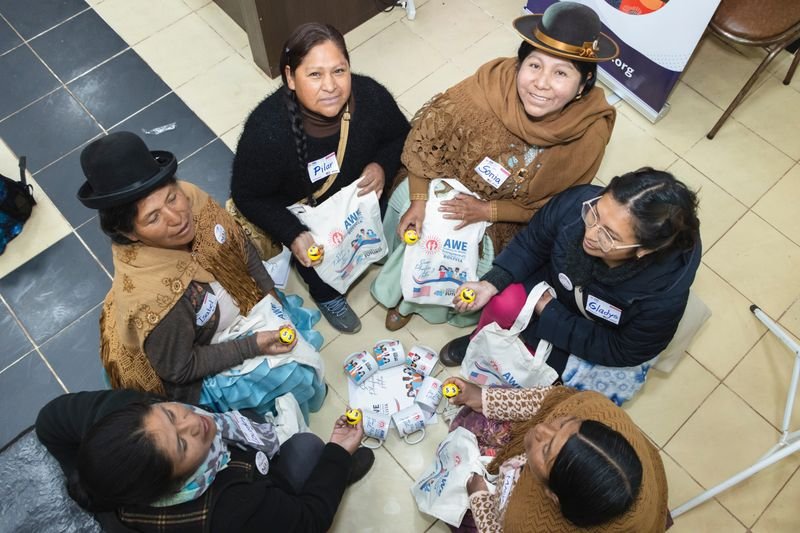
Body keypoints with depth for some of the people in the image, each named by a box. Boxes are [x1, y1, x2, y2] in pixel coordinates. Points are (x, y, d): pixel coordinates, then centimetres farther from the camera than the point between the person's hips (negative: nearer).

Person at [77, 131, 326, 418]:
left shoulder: (191, 198, -26)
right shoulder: (151, 299, -41)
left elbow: (241, 247, -6)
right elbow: (179, 370, -23)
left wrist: (272, 297, -7)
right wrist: (253, 347, -25)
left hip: (235, 309, 6)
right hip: (200, 373, -6)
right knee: (298, 377, -8)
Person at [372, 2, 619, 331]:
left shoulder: (590, 133, -28)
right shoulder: (493, 81, -31)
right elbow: (430, 129, -17)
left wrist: (487, 211, -24)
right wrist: (419, 200, -20)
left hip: (507, 217, -1)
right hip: (453, 179, 1)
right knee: (404, 199, -8)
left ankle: (410, 297, 27)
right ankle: (400, 273, 25)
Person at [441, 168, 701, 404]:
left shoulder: (666, 291, -39)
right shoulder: (577, 202, -35)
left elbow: (621, 352, -22)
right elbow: (530, 245, -14)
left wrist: (550, 315, -25)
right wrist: (490, 284, -28)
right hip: (557, 287, 1)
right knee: (504, 303, -24)